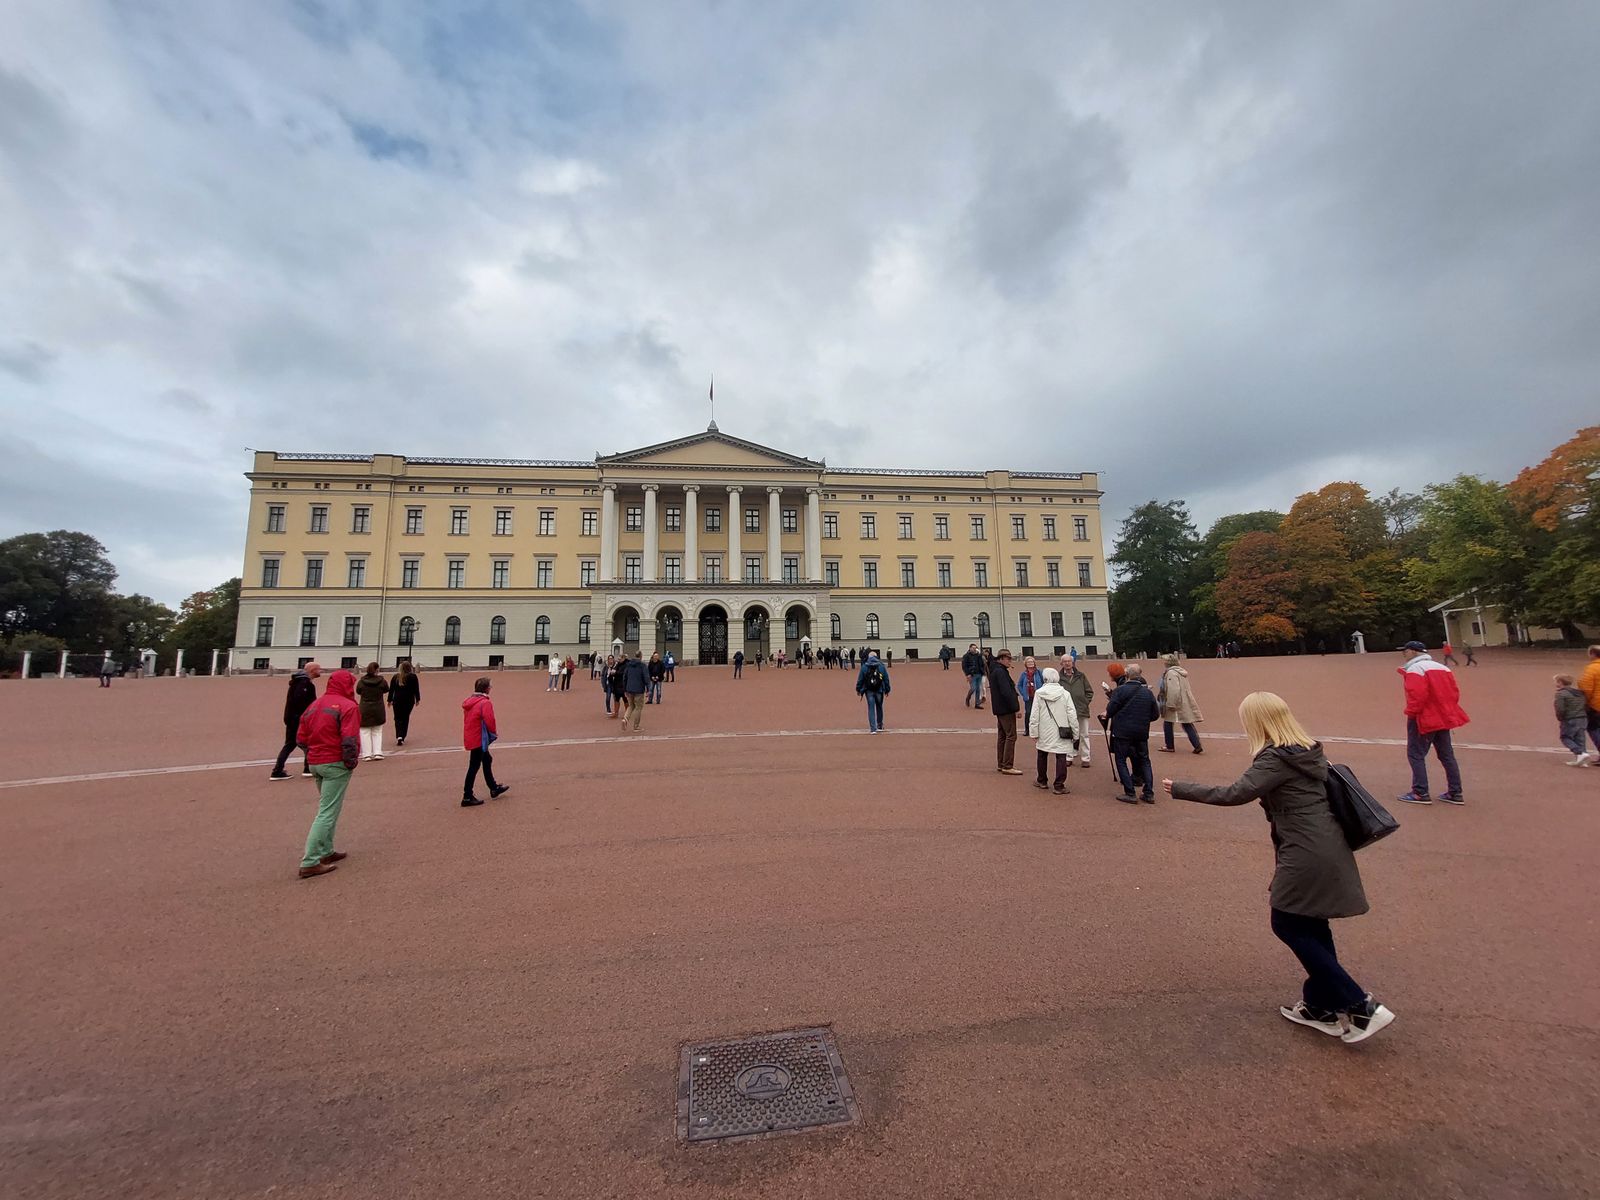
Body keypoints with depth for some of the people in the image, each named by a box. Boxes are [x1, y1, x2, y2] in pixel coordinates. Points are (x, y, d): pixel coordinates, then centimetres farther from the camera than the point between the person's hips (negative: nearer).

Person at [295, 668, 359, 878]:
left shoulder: (313, 705, 11)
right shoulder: (348, 706, -14)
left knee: (328, 808, 22)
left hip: (314, 763, 8)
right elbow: (349, 740, -21)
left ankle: (326, 851, 29)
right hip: (335, 764, -8)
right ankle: (310, 863, -3)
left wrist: (313, 755, 17)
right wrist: (351, 763, -9)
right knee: (328, 812, -3)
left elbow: (300, 739, 11)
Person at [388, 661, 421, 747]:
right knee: (405, 719, 9)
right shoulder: (413, 677, -4)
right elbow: (416, 689, -2)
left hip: (397, 700, 1)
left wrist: (390, 700, 13)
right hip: (409, 700, -1)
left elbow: (391, 689, 6)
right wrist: (417, 699, 7)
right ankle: (402, 738, 7)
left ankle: (398, 736, -11)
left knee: (398, 718, 8)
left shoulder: (396, 677, 4)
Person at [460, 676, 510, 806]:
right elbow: (489, 721, -24)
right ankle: (467, 797, 9)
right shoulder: (485, 703, -20)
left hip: (470, 736, 9)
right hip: (478, 739, -9)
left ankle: (494, 789, 33)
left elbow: (468, 719, 13)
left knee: (487, 760, 21)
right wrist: (494, 731, -3)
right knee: (474, 766, 0)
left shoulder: (469, 701, 7)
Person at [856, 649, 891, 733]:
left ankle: (873, 728, -5)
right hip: (879, 690, 2)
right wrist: (887, 690, 11)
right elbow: (886, 679, 3)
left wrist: (858, 689, 10)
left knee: (871, 708, 1)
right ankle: (880, 726, 29)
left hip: (869, 691, -1)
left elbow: (860, 679, 0)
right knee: (879, 708, 17)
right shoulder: (882, 666, 0)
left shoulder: (864, 667, -4)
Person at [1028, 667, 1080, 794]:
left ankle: (1041, 781, 30)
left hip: (1044, 732, 1)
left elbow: (1034, 715, -7)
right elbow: (1072, 715, -4)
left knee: (1042, 755, 17)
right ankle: (1059, 786, 3)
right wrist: (1076, 734, 5)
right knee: (1061, 757, 3)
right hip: (1061, 732, -1)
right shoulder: (1065, 694, -5)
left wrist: (1033, 732, 0)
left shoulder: (1039, 693, -6)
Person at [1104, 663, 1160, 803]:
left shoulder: (1120, 690, -12)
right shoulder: (1148, 692, 3)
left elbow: (1110, 710, -13)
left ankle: (1130, 794, 2)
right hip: (1142, 733, 5)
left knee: (1121, 761, 5)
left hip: (1122, 731, -5)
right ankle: (1149, 794, 18)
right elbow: (1156, 714, 7)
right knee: (1144, 761, 17)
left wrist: (1107, 715, 9)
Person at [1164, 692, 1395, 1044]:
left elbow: (1235, 793, -26)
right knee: (1311, 928, 17)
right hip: (1327, 851, 9)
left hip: (1307, 857, -9)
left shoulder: (1275, 759, -18)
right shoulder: (1306, 752, 10)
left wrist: (1180, 789, -18)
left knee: (1288, 925, 5)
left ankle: (1360, 1005, 8)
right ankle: (1321, 1005, 27)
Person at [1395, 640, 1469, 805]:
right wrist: (1448, 710, 17)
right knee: (1447, 755, 15)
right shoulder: (1442, 668, 13)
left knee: (1416, 754, -1)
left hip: (1423, 719, -9)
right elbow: (1454, 692, 12)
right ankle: (1455, 793, 20)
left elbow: (1417, 695, -24)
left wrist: (1411, 713, -13)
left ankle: (1420, 793, 0)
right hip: (1443, 718, 9)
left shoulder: (1414, 669, -15)